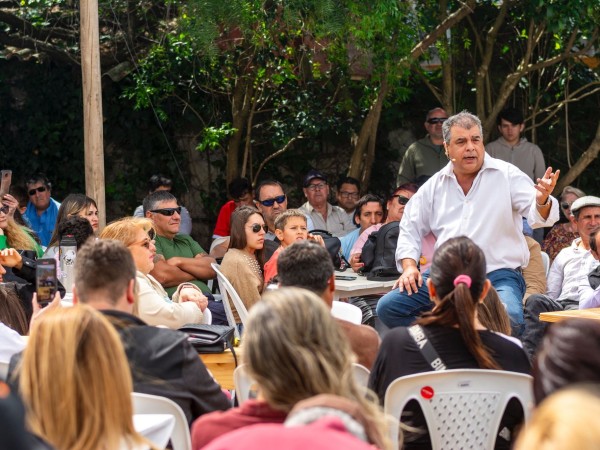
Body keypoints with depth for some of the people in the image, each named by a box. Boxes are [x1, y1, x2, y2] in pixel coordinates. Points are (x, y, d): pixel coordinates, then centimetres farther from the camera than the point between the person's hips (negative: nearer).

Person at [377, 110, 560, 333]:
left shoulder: (506, 175, 2)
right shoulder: (435, 185, 12)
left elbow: (538, 215, -8)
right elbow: (410, 228, 21)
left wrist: (542, 201, -33)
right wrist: (409, 266, 5)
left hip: (498, 275, -4)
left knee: (509, 319, -36)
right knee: (388, 307, -13)